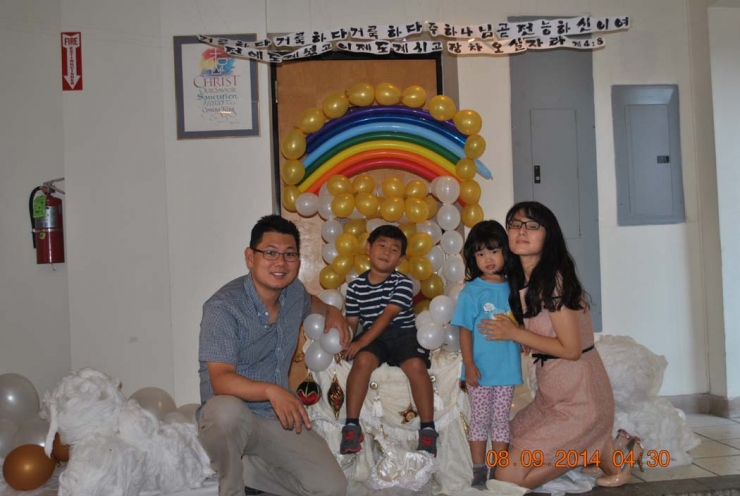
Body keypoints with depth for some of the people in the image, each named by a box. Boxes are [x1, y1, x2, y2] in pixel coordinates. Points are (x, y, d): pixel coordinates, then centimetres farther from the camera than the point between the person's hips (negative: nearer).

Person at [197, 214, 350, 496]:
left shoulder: (294, 291, 3)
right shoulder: (223, 307, -18)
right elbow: (220, 380, -27)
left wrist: (332, 312, 11)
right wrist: (270, 390, -43)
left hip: (279, 418, 6)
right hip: (228, 419, -5)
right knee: (226, 408, -41)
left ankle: (249, 469, 8)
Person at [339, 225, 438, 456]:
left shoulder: (403, 283, -4)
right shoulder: (356, 286, 6)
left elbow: (388, 315, -15)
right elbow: (351, 321, 9)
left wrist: (361, 342, -23)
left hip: (404, 334, -1)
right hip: (374, 337, 1)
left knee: (416, 365, -29)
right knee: (362, 361, -31)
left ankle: (428, 428, -16)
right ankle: (351, 426, -22)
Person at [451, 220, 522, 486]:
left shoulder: (513, 288, 1)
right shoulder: (471, 291, -8)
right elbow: (465, 330, -7)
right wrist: (469, 364, -11)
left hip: (507, 366, 3)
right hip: (481, 368, -3)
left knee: (501, 419, 13)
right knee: (480, 419, 9)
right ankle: (479, 470, 21)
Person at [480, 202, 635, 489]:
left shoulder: (553, 280, -19)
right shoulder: (520, 280, 7)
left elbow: (571, 349, -19)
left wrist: (513, 333, -16)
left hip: (577, 398, -9)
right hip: (552, 395, 9)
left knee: (508, 477, -7)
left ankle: (600, 452, 6)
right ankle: (597, 446, 21)